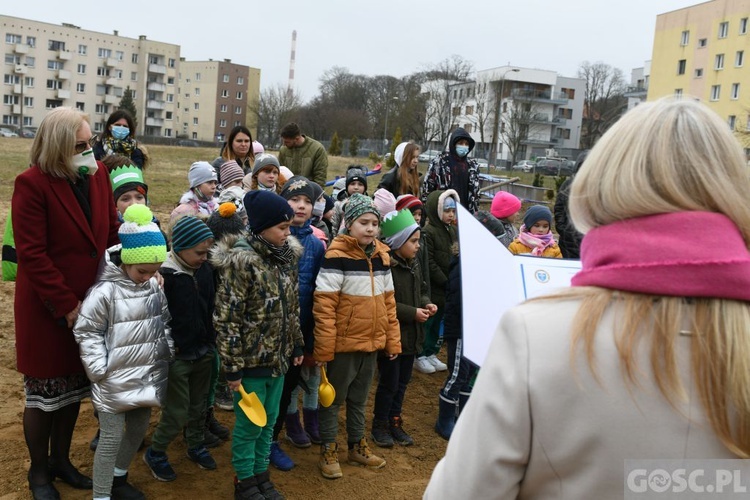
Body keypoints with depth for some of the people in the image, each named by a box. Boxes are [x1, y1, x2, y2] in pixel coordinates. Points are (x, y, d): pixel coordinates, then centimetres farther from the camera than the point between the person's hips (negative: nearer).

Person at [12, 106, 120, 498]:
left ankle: (61, 459, 37)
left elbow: (112, 232, 7)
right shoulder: (32, 184, -16)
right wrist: (65, 305, -19)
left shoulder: (97, 174, 2)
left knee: (74, 386, 18)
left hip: (90, 301, 6)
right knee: (43, 392, 10)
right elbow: (31, 254, -19)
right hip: (47, 309, -6)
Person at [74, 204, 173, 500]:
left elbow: (164, 322, 12)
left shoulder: (154, 286, 0)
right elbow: (86, 332, -13)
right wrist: (99, 369, -15)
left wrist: (167, 352, 5)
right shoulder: (105, 291, -18)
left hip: (147, 375, 6)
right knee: (111, 438, 1)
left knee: (139, 429, 19)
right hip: (115, 379, -6)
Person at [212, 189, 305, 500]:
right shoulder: (241, 261, -19)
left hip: (278, 357, 6)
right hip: (251, 359, -6)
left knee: (269, 420, 18)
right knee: (249, 424, 8)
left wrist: (297, 346, 14)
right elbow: (227, 318, -18)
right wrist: (232, 366, -17)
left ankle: (261, 474, 36)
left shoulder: (286, 256, 3)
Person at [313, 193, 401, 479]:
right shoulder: (336, 256, -17)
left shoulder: (381, 256, 4)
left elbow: (388, 301, 10)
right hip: (343, 343, -6)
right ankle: (328, 451, 26)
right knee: (333, 398, 10)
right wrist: (324, 348, -20)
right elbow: (324, 306, -19)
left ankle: (357, 446, 36)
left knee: (359, 397, 21)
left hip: (372, 343, 6)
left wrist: (393, 340, 10)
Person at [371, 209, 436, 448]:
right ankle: (380, 426, 23)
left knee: (402, 381, 18)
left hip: (411, 335, 8)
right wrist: (413, 313, -21)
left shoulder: (414, 264, 7)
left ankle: (394, 422, 33)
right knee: (389, 382, 4)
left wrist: (426, 303, 0)